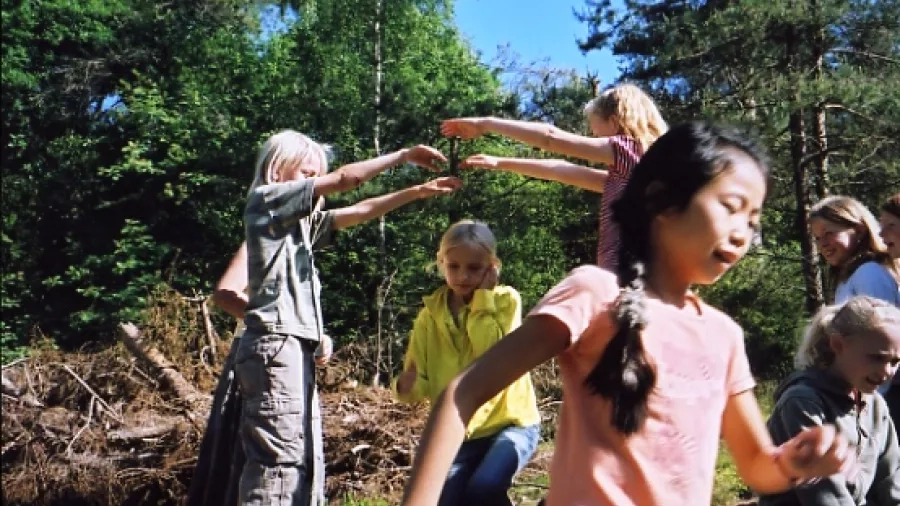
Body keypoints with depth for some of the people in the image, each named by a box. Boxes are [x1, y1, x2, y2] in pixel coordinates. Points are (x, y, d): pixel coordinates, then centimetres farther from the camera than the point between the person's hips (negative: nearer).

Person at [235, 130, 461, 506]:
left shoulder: (303, 220, 22)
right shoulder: (266, 199, 0)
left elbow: (359, 212, 20)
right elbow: (343, 179, -5)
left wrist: (418, 191, 13)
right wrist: (404, 155, 1)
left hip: (295, 348, 10)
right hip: (276, 345, -9)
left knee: (305, 461, 8)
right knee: (277, 459, -13)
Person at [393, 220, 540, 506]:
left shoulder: (506, 300, -5)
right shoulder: (429, 316, 2)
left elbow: (492, 353, -22)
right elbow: (418, 383, 1)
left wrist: (482, 298, -15)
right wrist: (409, 386, -22)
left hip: (510, 423, -3)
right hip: (458, 433, 4)